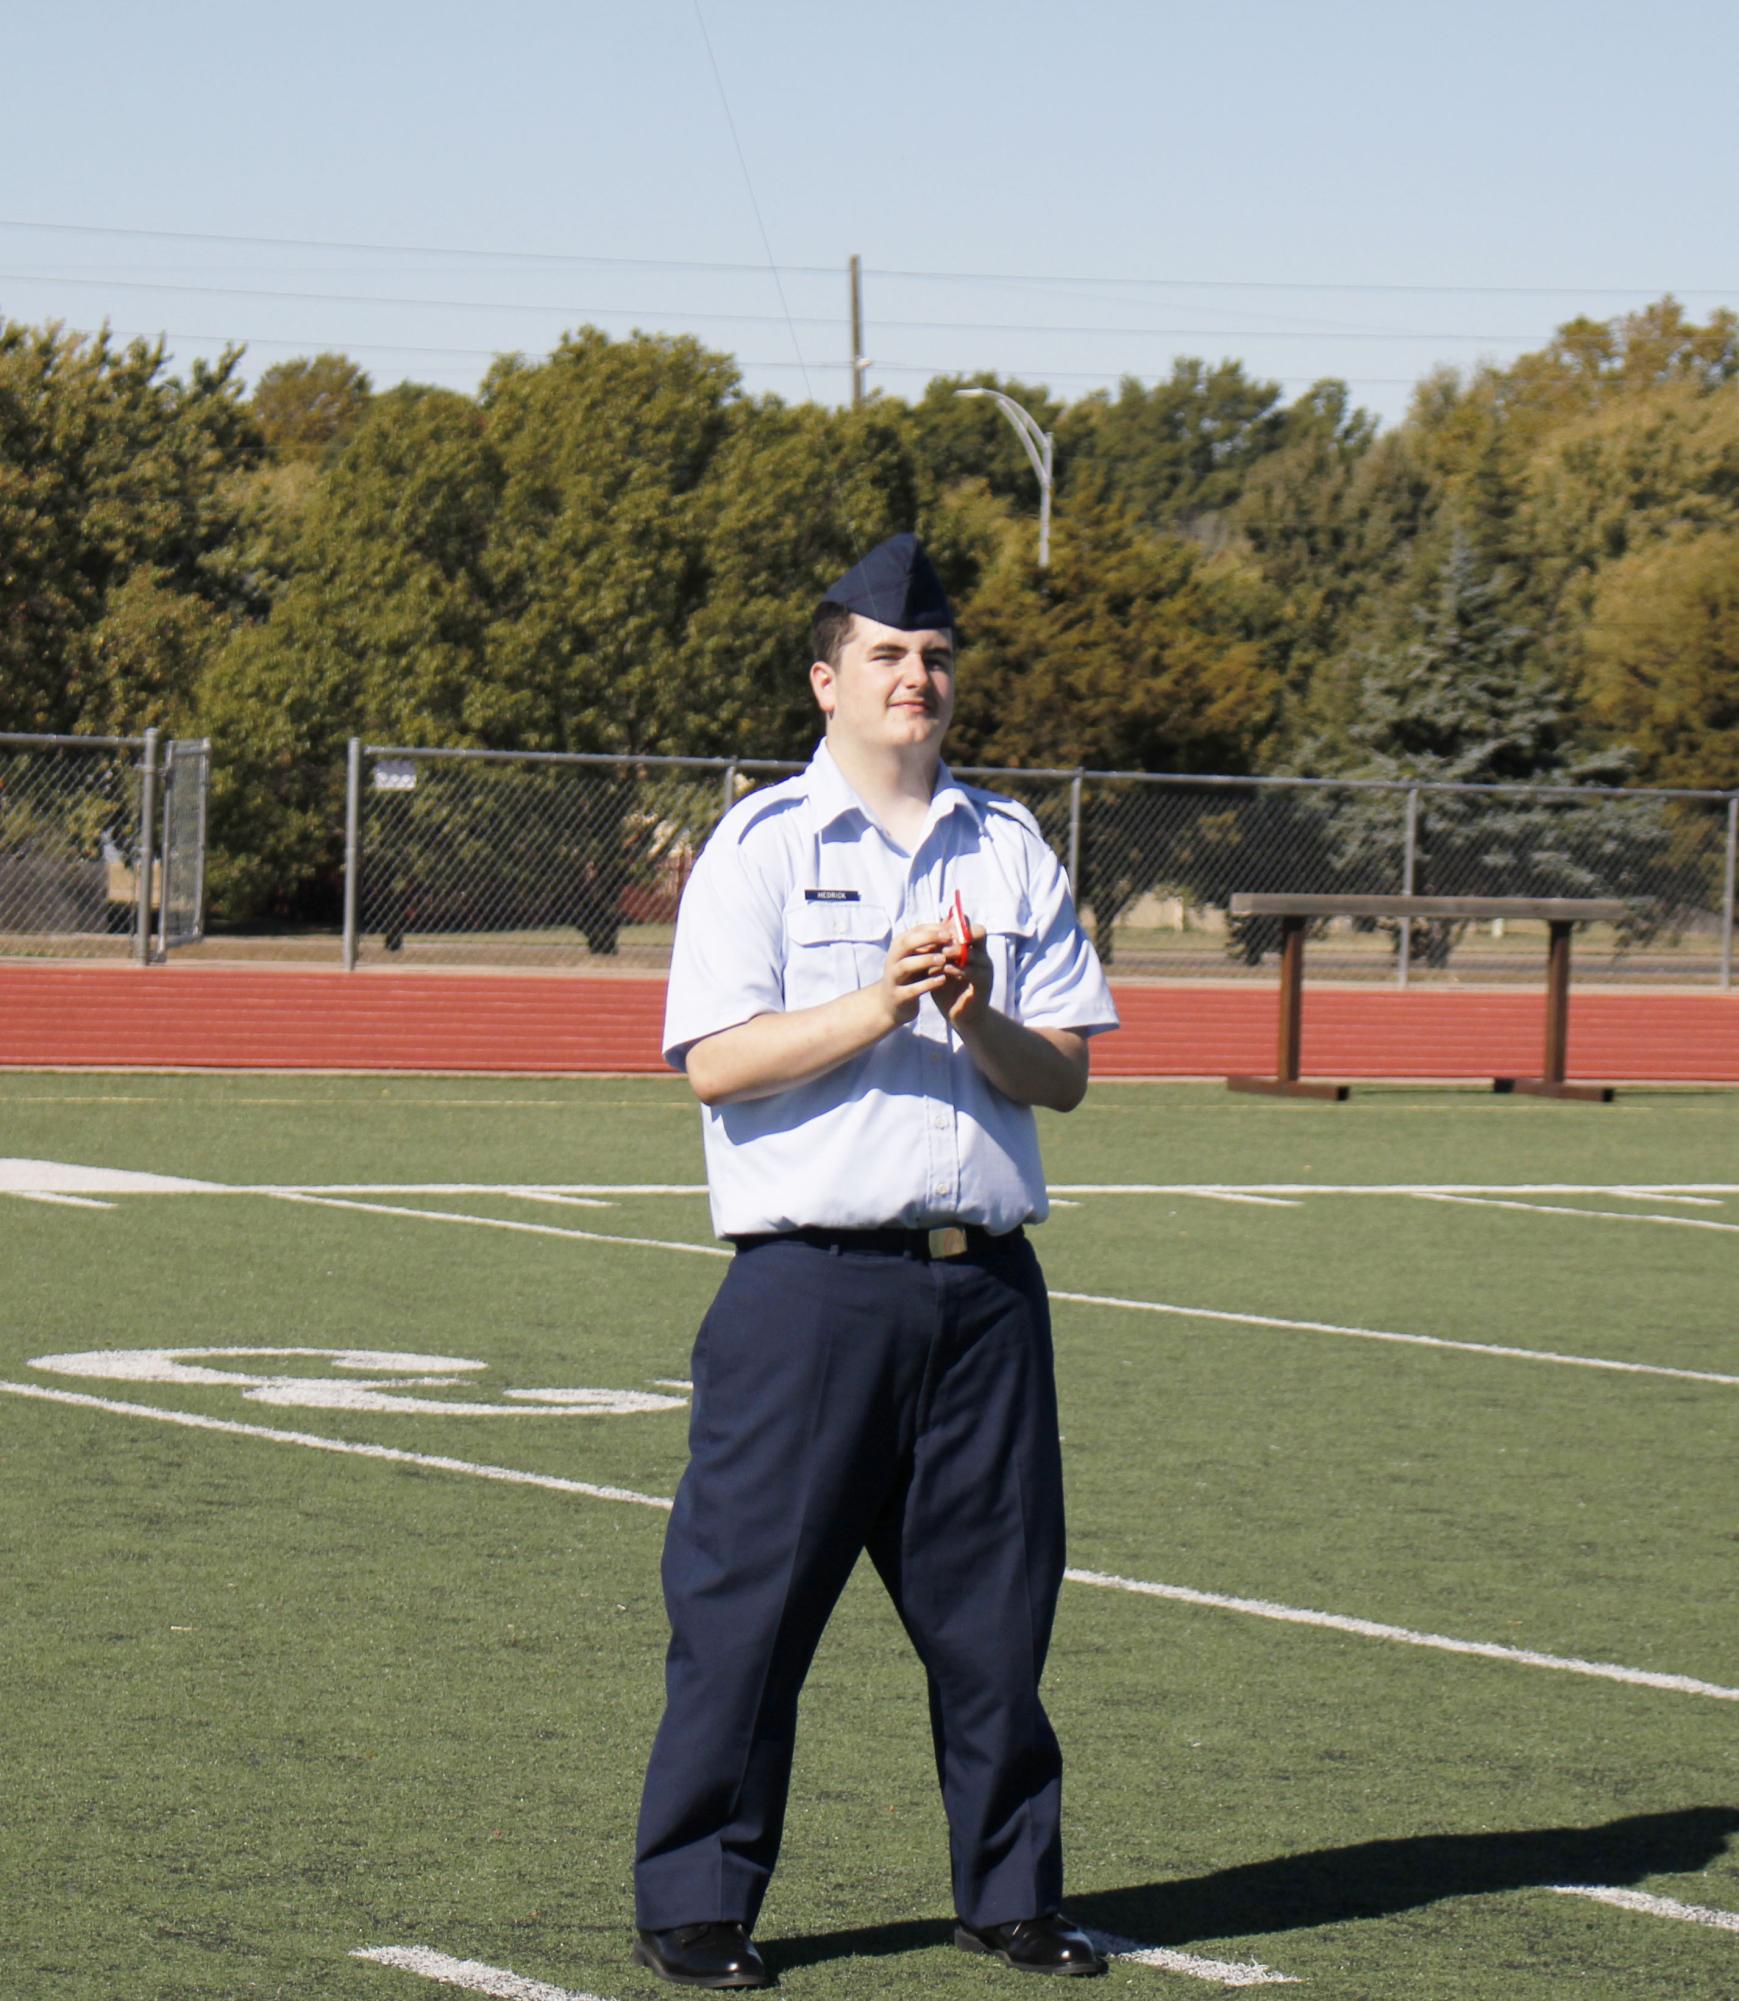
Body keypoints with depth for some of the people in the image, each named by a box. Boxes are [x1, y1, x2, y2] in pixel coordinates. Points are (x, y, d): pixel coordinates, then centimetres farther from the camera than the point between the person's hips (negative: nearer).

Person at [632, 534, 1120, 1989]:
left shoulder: (1013, 851, 14)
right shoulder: (759, 847, 3)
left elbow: (1067, 1075, 9)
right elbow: (717, 1061, -8)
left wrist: (979, 1024, -11)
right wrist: (879, 1007, -17)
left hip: (985, 1286, 4)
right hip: (812, 1280, -4)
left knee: (997, 1600, 6)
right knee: (747, 1602, -3)